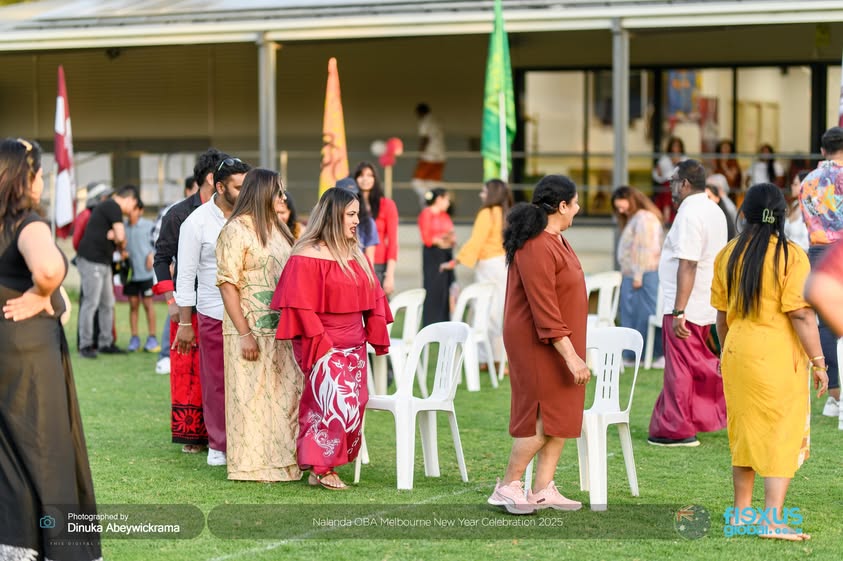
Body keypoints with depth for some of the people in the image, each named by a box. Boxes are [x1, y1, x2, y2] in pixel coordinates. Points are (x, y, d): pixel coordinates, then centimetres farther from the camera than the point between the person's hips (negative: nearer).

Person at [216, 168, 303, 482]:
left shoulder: (278, 228, 14)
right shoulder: (236, 230, -10)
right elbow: (227, 284, -13)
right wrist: (244, 334, -18)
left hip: (282, 331, 7)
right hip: (251, 330, -7)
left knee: (286, 394, 10)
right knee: (252, 397, -1)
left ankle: (283, 461, 19)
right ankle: (253, 466, 7)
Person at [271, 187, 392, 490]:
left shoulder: (356, 256, 12)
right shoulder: (307, 257, -10)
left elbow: (372, 299, 16)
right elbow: (302, 307, -13)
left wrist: (377, 337, 8)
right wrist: (321, 346, -17)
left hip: (354, 347, 7)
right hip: (323, 346, -7)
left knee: (353, 407, 6)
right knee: (338, 404, -16)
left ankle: (323, 464, 15)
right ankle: (321, 468, -5)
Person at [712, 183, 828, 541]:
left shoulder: (728, 255, 4)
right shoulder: (790, 256, -11)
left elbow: (722, 313, 11)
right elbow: (801, 314, -15)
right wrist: (818, 361, -8)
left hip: (737, 351, 5)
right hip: (778, 354, -5)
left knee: (744, 430, 18)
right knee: (782, 434, 1)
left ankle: (741, 511, 26)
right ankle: (773, 520, -5)